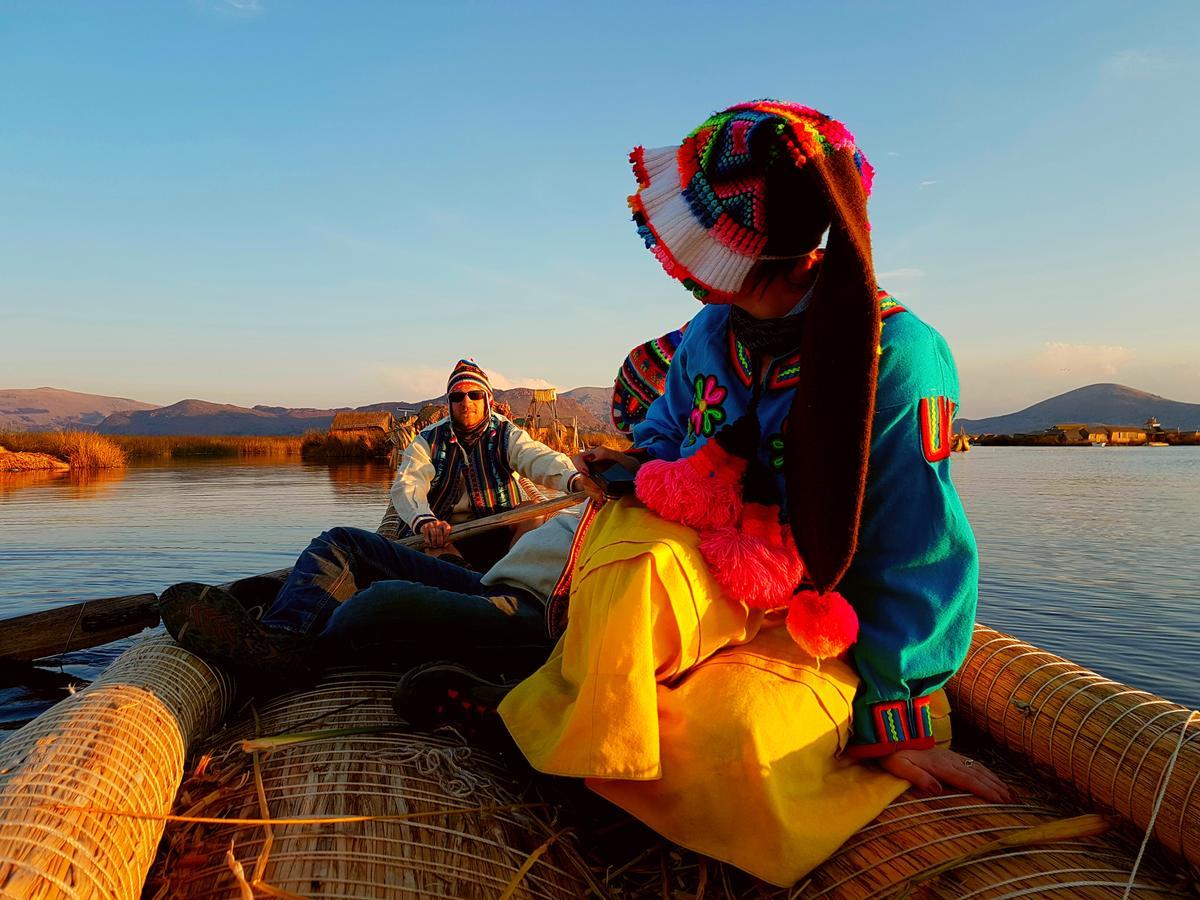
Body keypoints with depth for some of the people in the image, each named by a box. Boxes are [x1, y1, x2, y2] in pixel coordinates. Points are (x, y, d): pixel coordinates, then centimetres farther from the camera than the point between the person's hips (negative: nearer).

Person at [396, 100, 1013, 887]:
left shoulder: (895, 353, -15)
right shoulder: (707, 339, 1)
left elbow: (916, 556, -12)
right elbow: (665, 430, 17)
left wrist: (902, 722, -11)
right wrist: (636, 461, -9)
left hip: (825, 625, -3)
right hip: (694, 586, 3)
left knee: (738, 732, -34)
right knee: (633, 545, -32)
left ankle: (524, 711, -12)